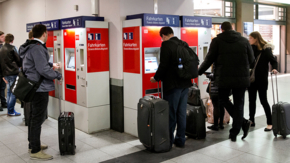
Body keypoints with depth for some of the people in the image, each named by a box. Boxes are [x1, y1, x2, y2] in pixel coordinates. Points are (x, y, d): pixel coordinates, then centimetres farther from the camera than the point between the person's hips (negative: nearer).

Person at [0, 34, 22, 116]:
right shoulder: (12, 48, -9)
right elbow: (18, 59, -6)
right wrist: (19, 66, 17)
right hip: (13, 73, -7)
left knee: (9, 92, 15)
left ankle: (10, 110, 21)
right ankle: (11, 111, -2)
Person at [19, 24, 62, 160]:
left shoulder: (32, 47, 11)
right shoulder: (38, 48, -20)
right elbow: (43, 70, -25)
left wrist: (51, 65, 23)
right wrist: (58, 76, -13)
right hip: (40, 88, -11)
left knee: (34, 117, 19)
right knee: (38, 119, -3)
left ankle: (33, 144, 33)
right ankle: (35, 151, 6)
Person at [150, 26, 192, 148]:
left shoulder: (166, 45, -12)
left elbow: (164, 65, -17)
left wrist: (156, 78, -2)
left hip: (172, 84, -7)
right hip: (185, 83, 7)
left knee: (171, 113, 2)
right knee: (181, 113, 12)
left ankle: (168, 141, 11)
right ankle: (180, 140, 20)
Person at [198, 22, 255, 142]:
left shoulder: (217, 41, -1)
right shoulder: (244, 41, 6)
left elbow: (209, 59, -1)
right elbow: (251, 60, 8)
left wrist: (199, 72, 12)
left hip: (224, 78, -2)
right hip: (242, 78, 3)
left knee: (223, 100, 15)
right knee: (238, 104, 10)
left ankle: (243, 122, 2)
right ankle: (234, 133, 11)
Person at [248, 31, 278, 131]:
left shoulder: (266, 49, -8)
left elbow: (273, 61, -8)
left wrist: (274, 69, -26)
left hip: (261, 79, -5)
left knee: (263, 100, -2)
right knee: (251, 100, 12)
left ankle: (270, 123, 9)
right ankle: (251, 121, 25)